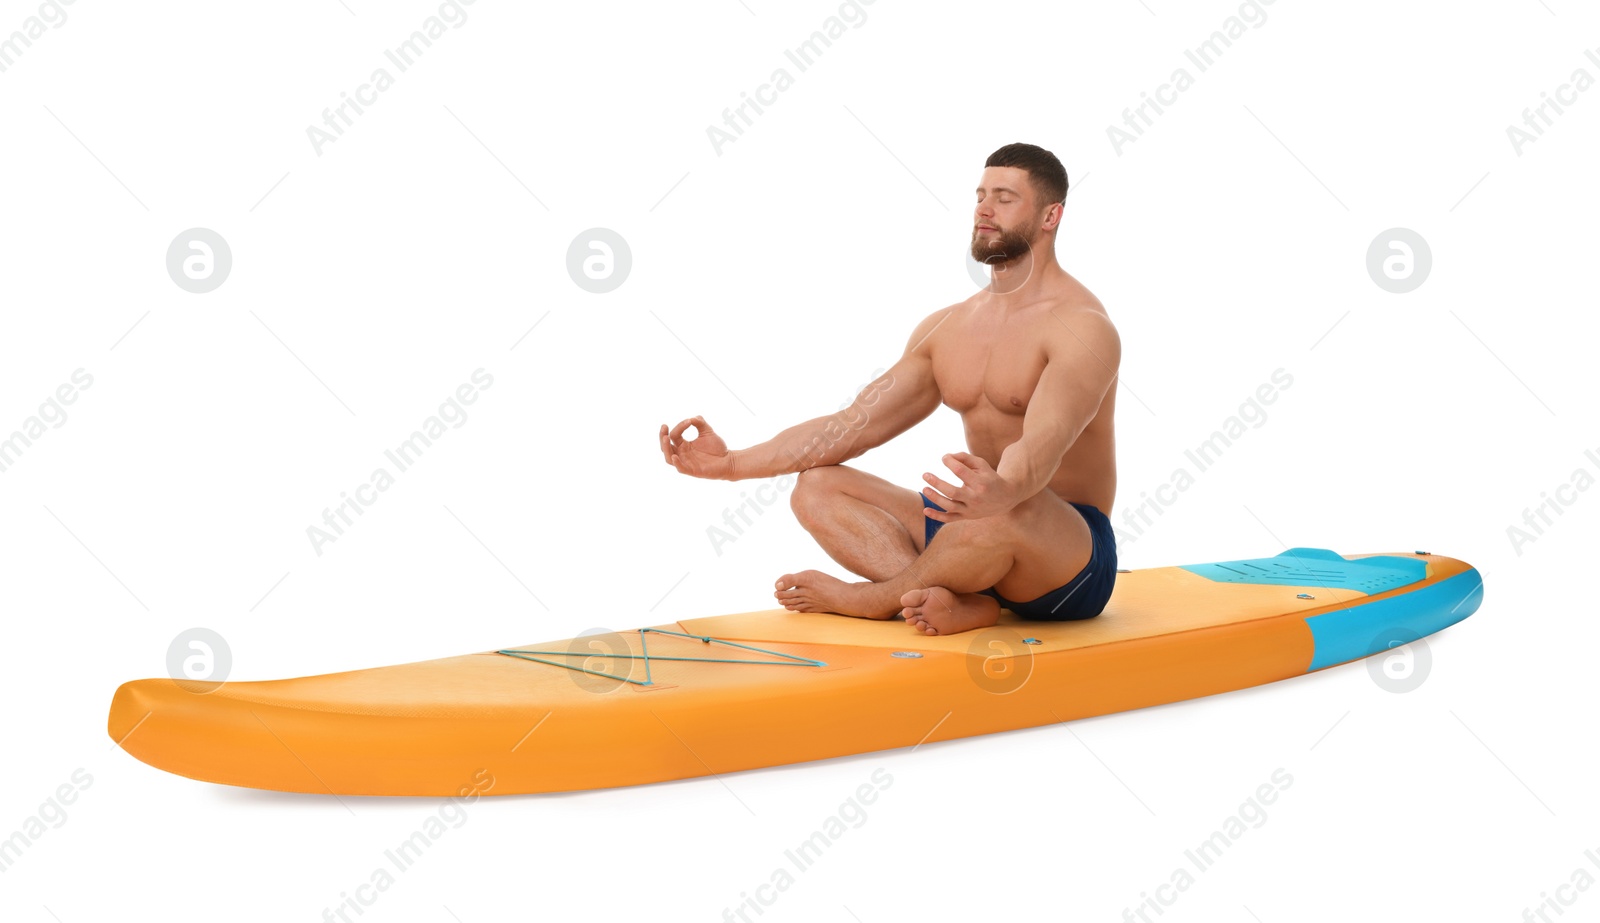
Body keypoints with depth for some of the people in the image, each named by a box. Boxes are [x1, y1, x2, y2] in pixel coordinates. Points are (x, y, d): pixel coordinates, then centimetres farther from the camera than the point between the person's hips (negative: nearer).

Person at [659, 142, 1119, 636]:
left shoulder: (1081, 326, -12)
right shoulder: (945, 328, 11)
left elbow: (1043, 443, -31)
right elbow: (853, 424, 6)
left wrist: (1001, 492, -55)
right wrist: (734, 463, -4)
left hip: (1071, 555, -7)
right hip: (973, 536, 7)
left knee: (1008, 516, -41)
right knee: (816, 488, -5)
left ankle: (865, 599, -14)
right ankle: (958, 603, -27)